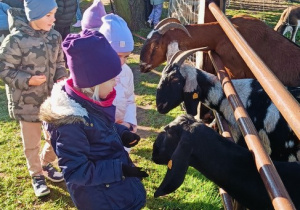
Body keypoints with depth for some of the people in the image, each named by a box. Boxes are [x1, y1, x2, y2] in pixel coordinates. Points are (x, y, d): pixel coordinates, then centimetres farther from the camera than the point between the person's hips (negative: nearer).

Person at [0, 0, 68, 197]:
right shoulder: (16, 40, -20)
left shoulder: (55, 36, -3)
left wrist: (61, 77, -9)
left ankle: (46, 164, 45)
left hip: (52, 98, 5)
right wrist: (28, 80, -24)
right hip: (27, 101, -5)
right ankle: (37, 175, 36)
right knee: (32, 143, 13)